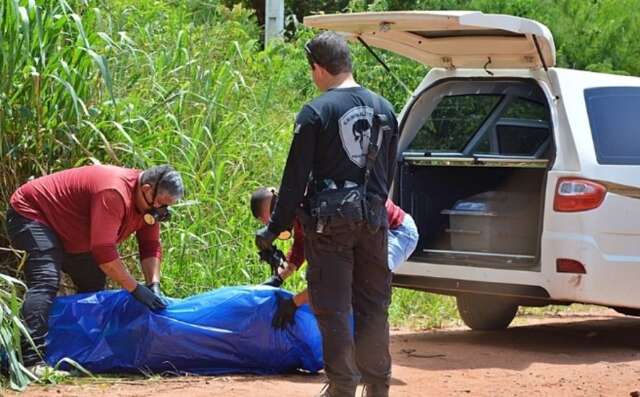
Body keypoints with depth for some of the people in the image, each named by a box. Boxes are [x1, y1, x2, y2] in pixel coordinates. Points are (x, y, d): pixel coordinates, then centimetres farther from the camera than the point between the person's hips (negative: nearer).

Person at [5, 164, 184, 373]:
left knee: (93, 285, 11)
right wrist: (136, 289, -33)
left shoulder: (150, 203, -6)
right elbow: (104, 252, -38)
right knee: (45, 283, -27)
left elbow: (151, 247, -2)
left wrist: (154, 286, -17)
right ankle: (33, 362, -39)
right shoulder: (113, 193, -36)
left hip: (67, 234, 10)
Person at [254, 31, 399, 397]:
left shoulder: (316, 112, -9)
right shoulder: (383, 109, 8)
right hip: (373, 217, 5)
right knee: (374, 304, 12)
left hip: (329, 219, -5)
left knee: (333, 306, 1)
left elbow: (296, 176, -9)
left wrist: (276, 227, -3)